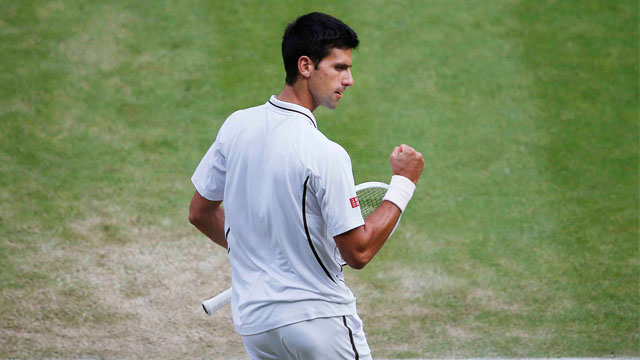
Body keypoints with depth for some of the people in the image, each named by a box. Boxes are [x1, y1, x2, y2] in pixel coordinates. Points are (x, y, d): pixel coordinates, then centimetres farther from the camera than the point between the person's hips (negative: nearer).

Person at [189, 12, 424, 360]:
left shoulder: (236, 126, -1)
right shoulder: (326, 156, -20)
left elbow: (200, 213, 11)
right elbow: (358, 252, -15)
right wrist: (403, 184, -8)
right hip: (318, 317, -6)